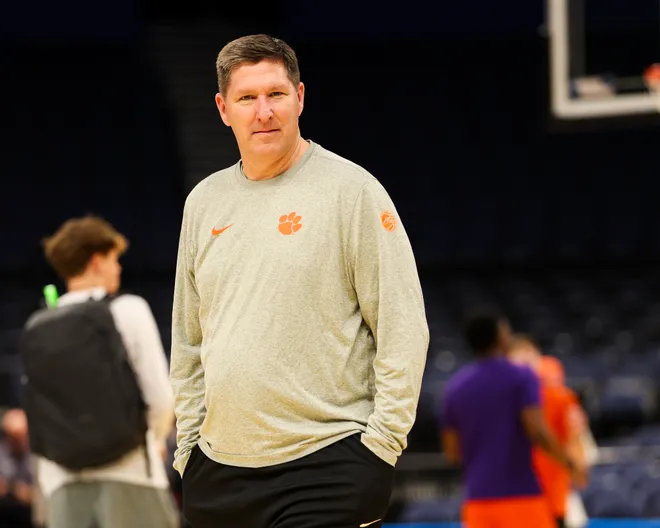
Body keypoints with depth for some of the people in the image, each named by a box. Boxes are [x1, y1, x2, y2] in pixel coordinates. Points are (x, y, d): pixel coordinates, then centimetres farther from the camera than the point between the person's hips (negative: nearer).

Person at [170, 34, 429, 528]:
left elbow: (403, 329, -6)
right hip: (217, 469, 5)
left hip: (327, 468, -5)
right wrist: (188, 442, 13)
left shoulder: (352, 190, -4)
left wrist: (383, 441, -11)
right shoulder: (205, 201, 12)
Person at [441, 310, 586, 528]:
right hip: (521, 494, -4)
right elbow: (536, 431, -15)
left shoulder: (456, 387, 9)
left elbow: (452, 452, 11)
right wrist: (569, 462, -1)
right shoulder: (521, 378, -4)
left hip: (478, 498, 4)